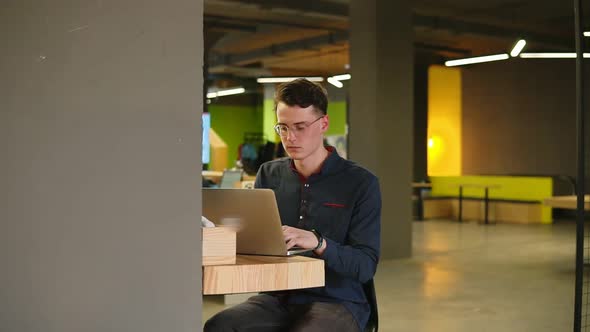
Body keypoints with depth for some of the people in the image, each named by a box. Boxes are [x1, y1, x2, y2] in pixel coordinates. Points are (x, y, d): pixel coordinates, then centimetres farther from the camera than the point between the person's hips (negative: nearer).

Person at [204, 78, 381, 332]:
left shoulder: (360, 182, -2)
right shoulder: (268, 174, 12)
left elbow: (365, 266, -9)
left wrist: (319, 243, -26)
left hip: (336, 301, -3)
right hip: (277, 298, 4)